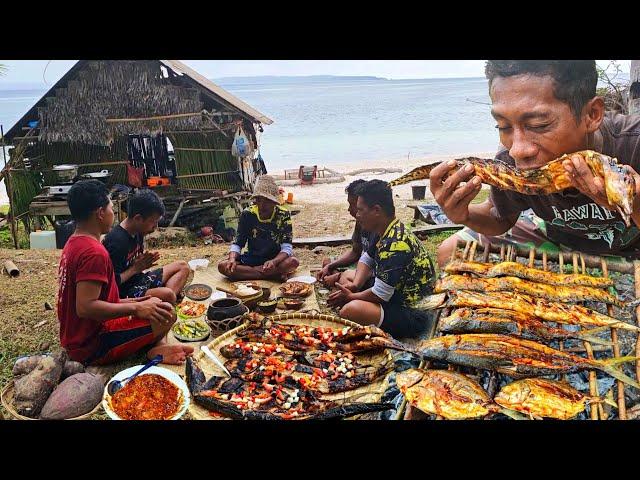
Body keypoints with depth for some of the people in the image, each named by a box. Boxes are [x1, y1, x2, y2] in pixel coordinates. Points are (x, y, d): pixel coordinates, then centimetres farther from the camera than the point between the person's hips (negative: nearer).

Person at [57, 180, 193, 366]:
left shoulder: (73, 244, 9)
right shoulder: (94, 252, -23)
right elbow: (85, 307, -30)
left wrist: (125, 302, 9)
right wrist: (135, 308, -22)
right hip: (92, 347, -10)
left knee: (152, 304, 17)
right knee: (166, 313, -15)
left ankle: (157, 347, -3)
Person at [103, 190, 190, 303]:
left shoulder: (137, 233, 4)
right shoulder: (116, 242, -24)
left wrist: (146, 261, -3)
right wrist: (135, 268, -18)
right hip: (125, 294, -10)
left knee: (183, 267, 10)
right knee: (167, 294, -34)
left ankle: (167, 303, -8)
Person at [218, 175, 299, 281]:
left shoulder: (283, 215, -12)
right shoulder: (247, 214, -7)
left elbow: (287, 247, -16)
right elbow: (237, 243, -4)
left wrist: (274, 262, -38)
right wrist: (232, 259, -28)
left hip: (275, 259, -3)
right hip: (251, 259, 3)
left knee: (293, 262, -33)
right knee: (222, 266, -25)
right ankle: (275, 275, -26)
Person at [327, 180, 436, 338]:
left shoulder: (395, 243, -27)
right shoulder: (390, 232, 3)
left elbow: (379, 295, -27)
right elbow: (366, 259, 16)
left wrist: (351, 296, -8)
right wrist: (354, 286, -2)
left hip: (413, 314, -10)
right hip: (400, 297, 10)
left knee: (350, 310, -33)